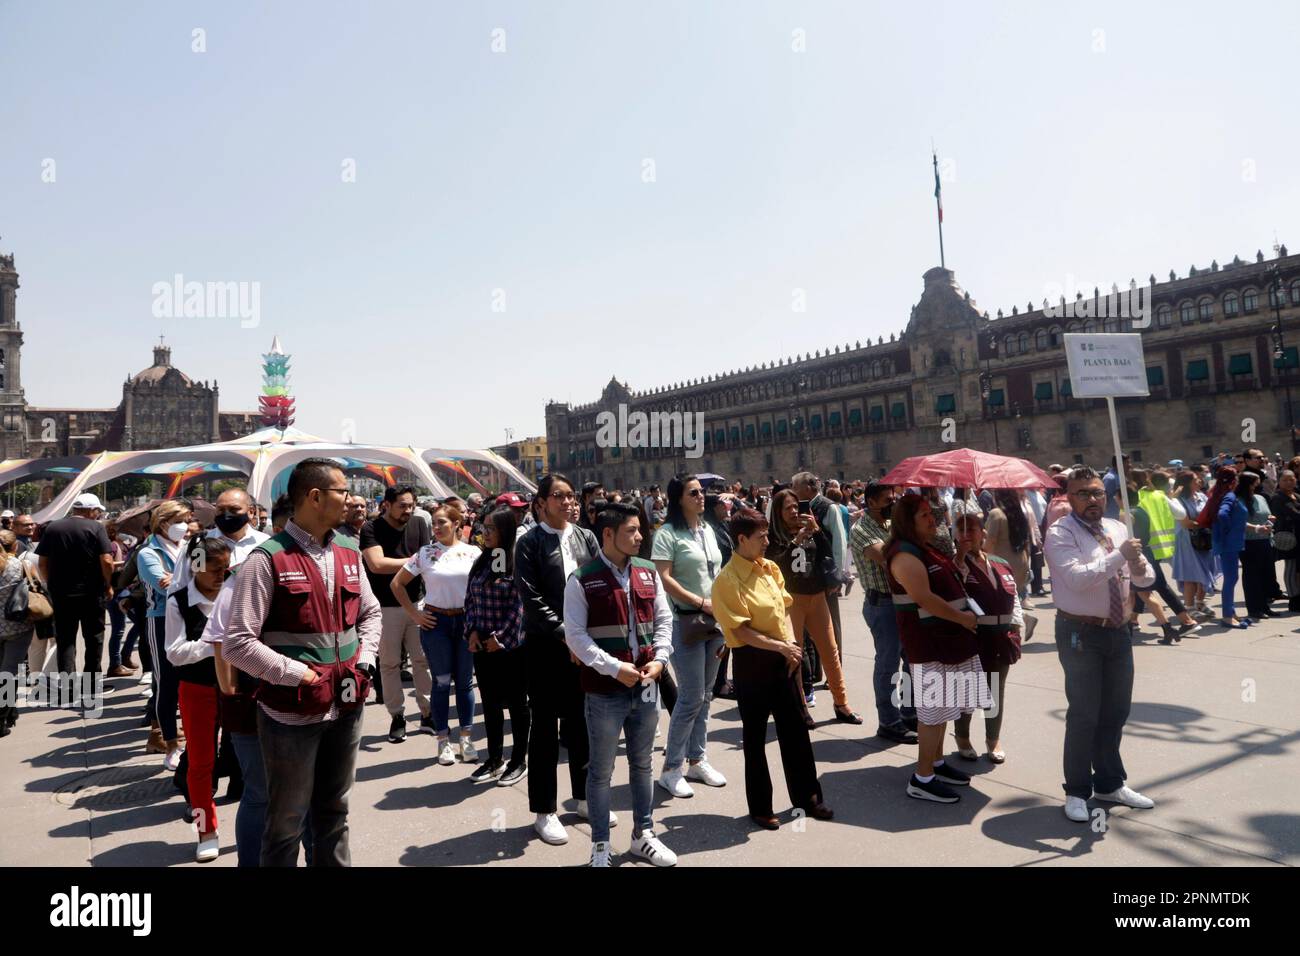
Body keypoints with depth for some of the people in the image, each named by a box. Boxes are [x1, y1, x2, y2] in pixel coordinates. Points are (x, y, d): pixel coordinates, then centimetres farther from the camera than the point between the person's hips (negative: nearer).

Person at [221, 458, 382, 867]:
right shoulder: (267, 559, -15)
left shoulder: (348, 553, 6)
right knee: (286, 823, 11)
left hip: (346, 706, 6)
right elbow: (236, 643, -16)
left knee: (334, 813, 21)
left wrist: (364, 659, 2)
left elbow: (370, 613, 18)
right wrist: (300, 675, -18)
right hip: (292, 711, -6)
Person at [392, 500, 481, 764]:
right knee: (442, 682, 5)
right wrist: (414, 614, -1)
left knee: (465, 681, 8)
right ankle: (443, 740, 16)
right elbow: (397, 584, 3)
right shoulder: (425, 553, -2)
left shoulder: (473, 552, -1)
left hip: (466, 621, 1)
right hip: (435, 621, -1)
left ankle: (466, 738, 19)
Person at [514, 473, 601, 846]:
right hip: (546, 646, -4)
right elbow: (531, 598, -12)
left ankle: (584, 797, 31)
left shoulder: (586, 537, 8)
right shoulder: (529, 543, -5)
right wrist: (564, 632, -17)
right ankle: (544, 811, 18)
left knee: (581, 722, 14)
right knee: (545, 726, 6)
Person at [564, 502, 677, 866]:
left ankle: (643, 835, 35)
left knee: (642, 764, 19)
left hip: (646, 685, 5)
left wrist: (659, 659, -6)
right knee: (601, 771, 8)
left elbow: (664, 620, 10)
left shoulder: (648, 573, 5)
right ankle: (601, 846, 24)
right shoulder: (582, 580, -10)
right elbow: (575, 635, -12)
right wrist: (615, 667, -18)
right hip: (605, 690, -5)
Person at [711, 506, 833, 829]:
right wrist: (781, 646, -18)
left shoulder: (770, 568, 6)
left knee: (796, 728, 15)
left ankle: (806, 796, 31)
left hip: (783, 659, 7)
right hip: (752, 661, -7)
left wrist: (792, 646, -3)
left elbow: (784, 610, 11)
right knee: (755, 736, 8)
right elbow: (742, 632, -18)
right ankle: (759, 808, 23)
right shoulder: (728, 580, -16)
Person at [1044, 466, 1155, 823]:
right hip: (1081, 634, -7)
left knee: (1116, 712, 18)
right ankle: (1077, 791, 16)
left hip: (1118, 631, 7)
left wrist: (1139, 569, -14)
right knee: (1084, 715, -1)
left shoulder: (1118, 529, 10)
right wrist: (1119, 557, -25)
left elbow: (1147, 578, 8)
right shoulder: (1060, 534, -11)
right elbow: (1078, 578, -25)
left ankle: (1110, 783, 36)